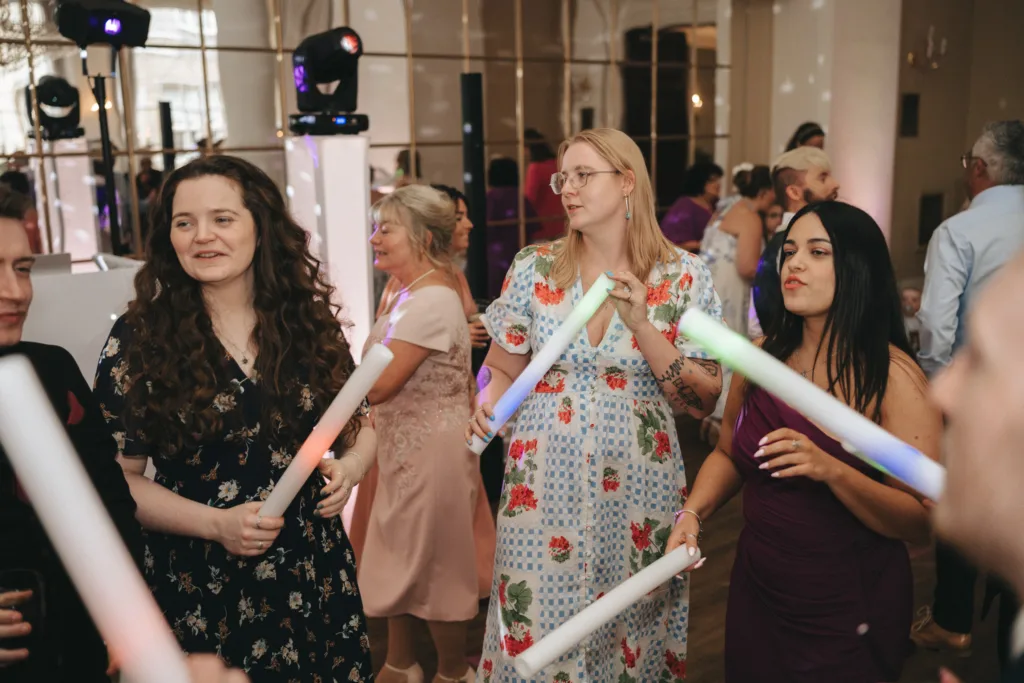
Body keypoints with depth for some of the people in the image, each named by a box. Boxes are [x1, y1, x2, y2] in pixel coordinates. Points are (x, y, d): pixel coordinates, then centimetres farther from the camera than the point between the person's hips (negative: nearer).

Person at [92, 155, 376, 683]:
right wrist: (215, 524, -17)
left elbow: (359, 424, 10)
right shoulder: (139, 339, -7)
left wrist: (350, 467, -11)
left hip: (315, 574, 3)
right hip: (198, 586, -2)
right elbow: (116, 477, -5)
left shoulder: (310, 320, 0)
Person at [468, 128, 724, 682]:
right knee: (537, 635, 5)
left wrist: (641, 324, -16)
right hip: (542, 485, 1)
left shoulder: (684, 277, -3)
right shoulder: (534, 268, 1)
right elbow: (502, 369, 9)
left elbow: (703, 402, -4)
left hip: (638, 490, 0)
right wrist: (487, 406, -12)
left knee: (633, 637, 9)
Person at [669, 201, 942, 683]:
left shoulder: (893, 376, -16)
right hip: (755, 595, 4)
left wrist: (831, 470, -33)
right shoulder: (763, 357, -3)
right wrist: (693, 513, -6)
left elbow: (922, 522, -18)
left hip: (849, 617, -4)